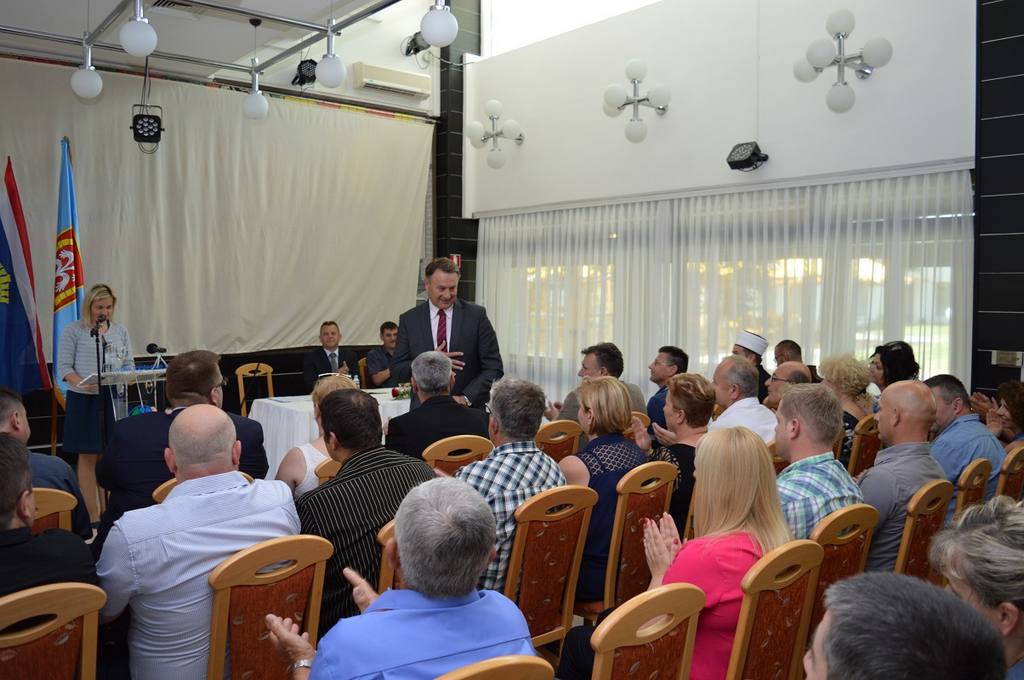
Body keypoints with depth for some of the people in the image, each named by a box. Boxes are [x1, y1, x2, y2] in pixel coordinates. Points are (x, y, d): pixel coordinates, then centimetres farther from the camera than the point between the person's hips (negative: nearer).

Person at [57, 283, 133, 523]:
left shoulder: (121, 331, 11)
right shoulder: (74, 331, 0)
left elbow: (129, 364, 13)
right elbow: (64, 367, -3)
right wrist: (82, 384, -20)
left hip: (114, 400, 3)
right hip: (84, 400, -3)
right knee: (88, 457, 3)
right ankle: (93, 517, 9)